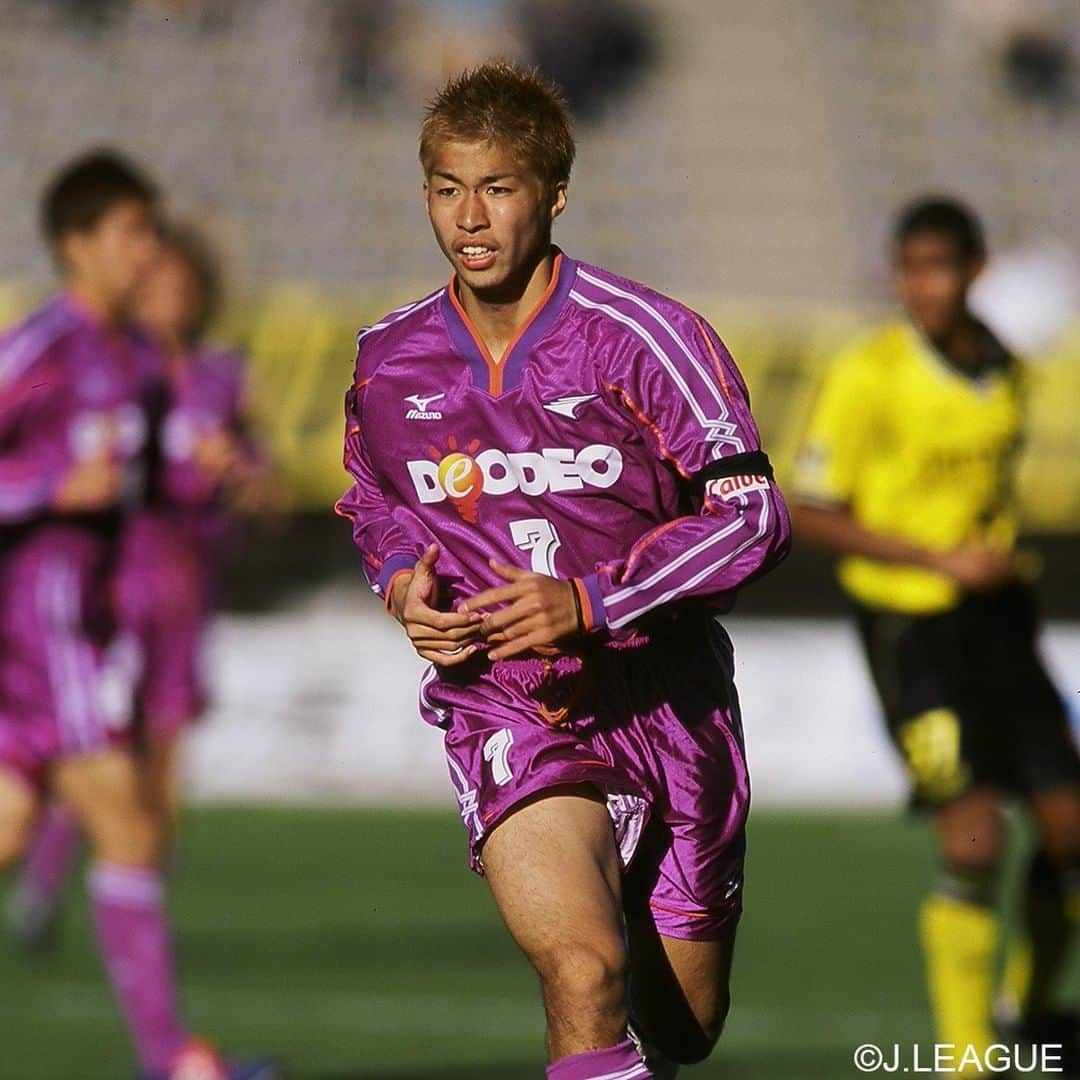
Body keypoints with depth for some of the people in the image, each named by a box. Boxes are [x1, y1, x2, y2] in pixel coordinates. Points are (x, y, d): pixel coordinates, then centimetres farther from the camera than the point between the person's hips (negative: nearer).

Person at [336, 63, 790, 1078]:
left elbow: (751, 515, -12)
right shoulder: (388, 360, 1)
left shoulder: (645, 336, -11)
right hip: (507, 719, 0)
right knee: (587, 982, -28)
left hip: (667, 712, 0)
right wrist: (402, 586, -1)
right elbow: (370, 501, 22)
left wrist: (589, 601, -22)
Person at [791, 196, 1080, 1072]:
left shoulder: (1006, 374, 6)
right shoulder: (869, 374, -13)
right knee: (974, 839, -15)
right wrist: (942, 562, -18)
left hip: (997, 617, 6)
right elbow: (810, 513, -12)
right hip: (910, 626, -6)